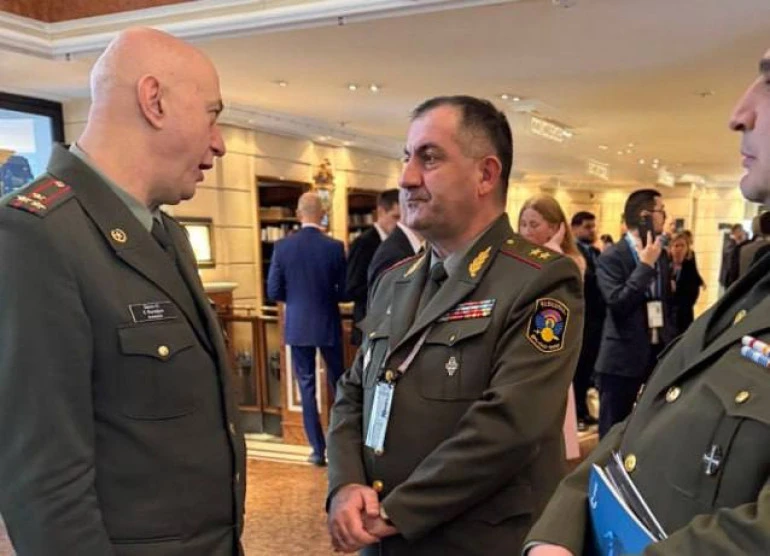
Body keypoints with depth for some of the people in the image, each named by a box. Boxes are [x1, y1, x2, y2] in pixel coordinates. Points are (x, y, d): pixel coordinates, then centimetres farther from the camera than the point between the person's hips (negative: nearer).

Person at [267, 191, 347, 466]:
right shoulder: (335, 247, -10)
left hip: (297, 327, 0)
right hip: (328, 326, 0)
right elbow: (345, 292, -6)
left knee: (307, 388, 7)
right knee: (339, 383, 16)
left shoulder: (282, 246, -7)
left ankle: (318, 449, 10)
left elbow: (274, 292, -5)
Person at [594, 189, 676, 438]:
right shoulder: (612, 257, -11)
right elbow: (617, 303, -23)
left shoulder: (661, 254, 11)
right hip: (623, 357, -6)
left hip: (659, 353, 6)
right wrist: (645, 265, -20)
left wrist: (671, 340, 13)